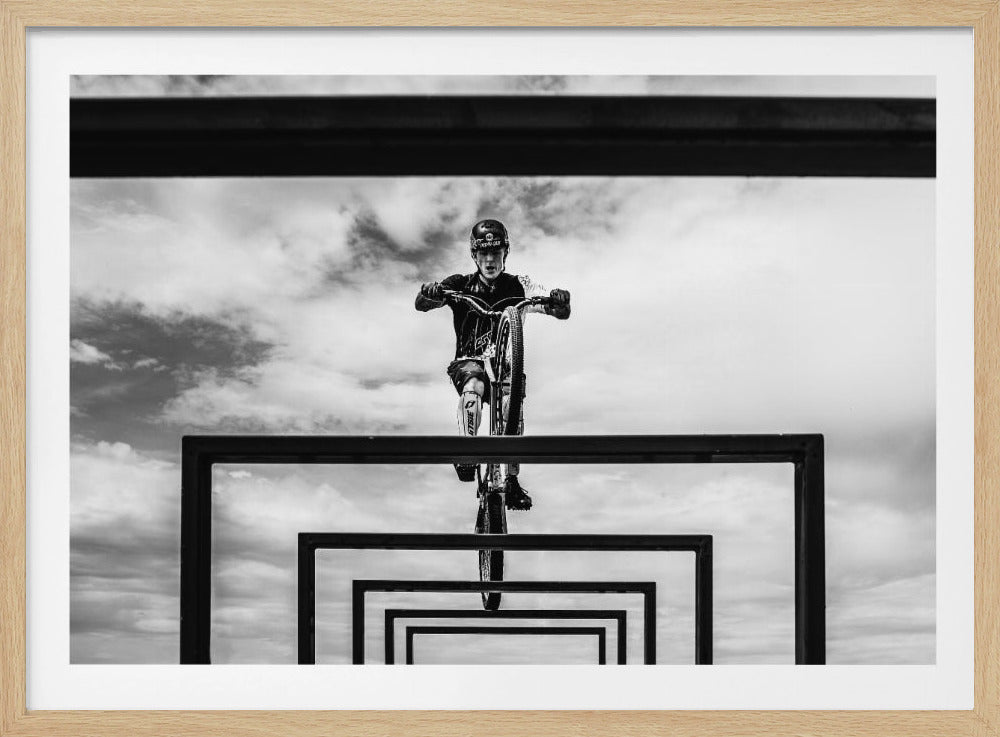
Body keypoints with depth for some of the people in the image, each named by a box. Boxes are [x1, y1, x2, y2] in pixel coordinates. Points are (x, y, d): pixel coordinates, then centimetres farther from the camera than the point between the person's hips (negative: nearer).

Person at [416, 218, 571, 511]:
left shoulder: (518, 286, -1)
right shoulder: (462, 284, 0)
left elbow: (560, 311, -12)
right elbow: (421, 305, -13)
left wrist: (559, 301, -37)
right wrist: (429, 294, -38)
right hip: (470, 361, -1)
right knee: (473, 387, -36)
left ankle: (511, 481, -21)